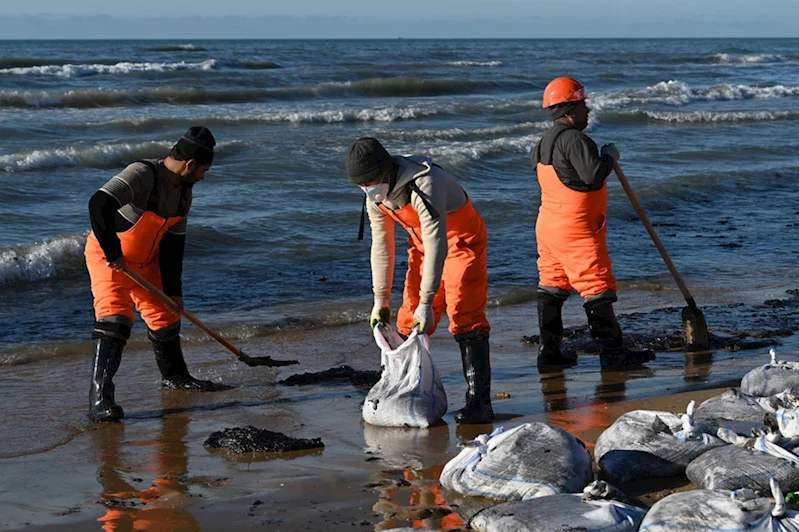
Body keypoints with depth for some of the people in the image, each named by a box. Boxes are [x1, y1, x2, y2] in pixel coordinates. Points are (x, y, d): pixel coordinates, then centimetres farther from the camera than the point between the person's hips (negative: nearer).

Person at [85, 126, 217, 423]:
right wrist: (113, 254, -36)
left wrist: (173, 290, 2)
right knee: (115, 316, -23)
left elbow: (174, 243, 5)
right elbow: (98, 206, -41)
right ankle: (99, 398, -25)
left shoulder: (184, 192, -2)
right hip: (108, 256, -8)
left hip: (146, 260, 8)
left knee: (165, 314, 15)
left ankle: (174, 376, 41)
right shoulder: (141, 175, -30)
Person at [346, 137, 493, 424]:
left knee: (465, 317, -17)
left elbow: (436, 245, -35)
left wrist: (427, 302, -35)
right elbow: (381, 247, 3)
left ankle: (479, 401, -17)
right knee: (408, 320, 3)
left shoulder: (424, 185, -34)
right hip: (423, 244, 8)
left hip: (461, 241, -8)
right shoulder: (375, 196, -8)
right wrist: (381, 300, 2)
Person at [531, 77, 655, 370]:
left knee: (552, 287, 11)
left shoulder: (544, 142, 13)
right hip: (576, 230, -10)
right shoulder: (574, 140, -19)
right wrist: (609, 156, -9)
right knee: (597, 289, -4)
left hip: (548, 225, 10)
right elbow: (593, 175, -28)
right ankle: (611, 353, -1)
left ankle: (548, 350, 13)